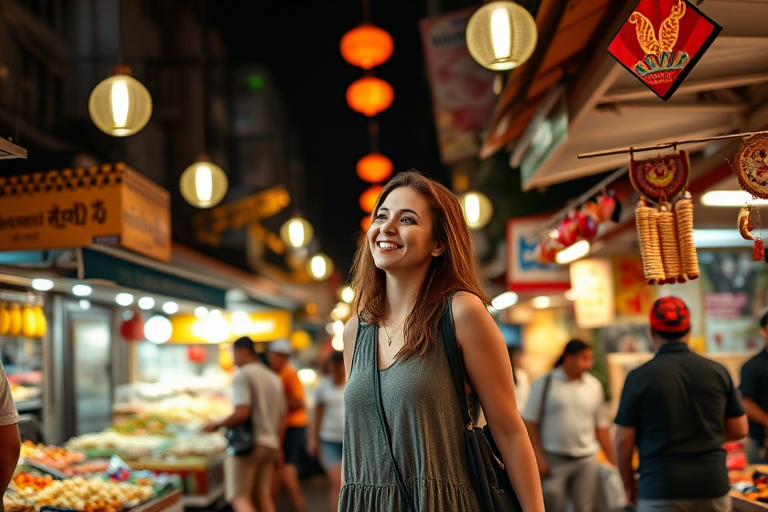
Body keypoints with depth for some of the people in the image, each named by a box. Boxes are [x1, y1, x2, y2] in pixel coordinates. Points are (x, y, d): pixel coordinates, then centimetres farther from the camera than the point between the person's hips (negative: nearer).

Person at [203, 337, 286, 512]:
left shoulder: (242, 376, -10)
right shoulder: (274, 378, 14)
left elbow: (241, 413, -21)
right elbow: (282, 415, 17)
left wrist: (217, 425, -8)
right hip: (270, 443, 8)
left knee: (239, 497, -6)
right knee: (262, 495, 13)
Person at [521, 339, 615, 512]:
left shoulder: (594, 386, 7)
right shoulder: (545, 383, -2)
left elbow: (601, 426, 13)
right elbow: (530, 422, -3)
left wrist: (612, 460, 9)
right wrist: (538, 457, -8)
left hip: (586, 460, 3)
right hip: (553, 459, -3)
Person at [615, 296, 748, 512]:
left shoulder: (639, 377, -7)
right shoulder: (718, 372, 1)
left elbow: (623, 441, -5)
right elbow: (739, 429, 9)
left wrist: (629, 485, 9)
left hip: (661, 493, -3)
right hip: (713, 486, 3)